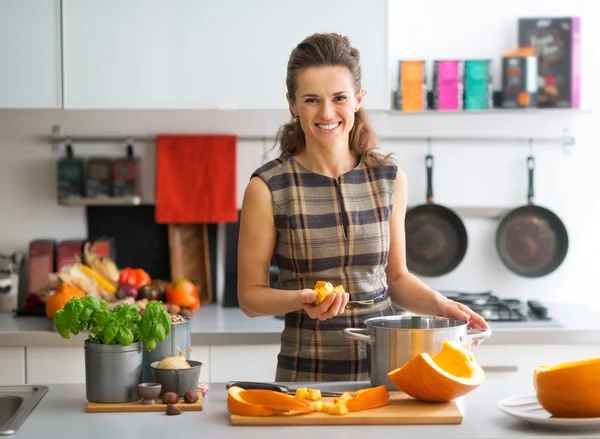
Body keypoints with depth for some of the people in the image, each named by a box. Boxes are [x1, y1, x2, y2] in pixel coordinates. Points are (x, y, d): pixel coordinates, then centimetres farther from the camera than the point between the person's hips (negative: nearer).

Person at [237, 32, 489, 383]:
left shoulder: (389, 178, 5)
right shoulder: (269, 187, -6)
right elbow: (251, 294, -1)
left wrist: (438, 304, -3)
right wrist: (302, 299, -19)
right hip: (307, 372, -2)